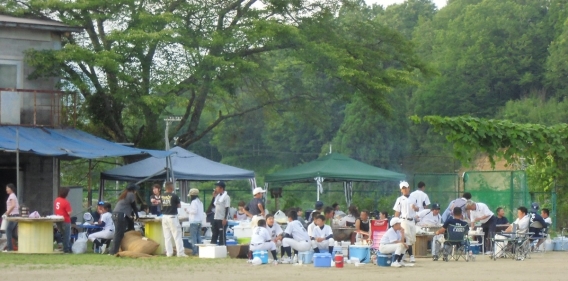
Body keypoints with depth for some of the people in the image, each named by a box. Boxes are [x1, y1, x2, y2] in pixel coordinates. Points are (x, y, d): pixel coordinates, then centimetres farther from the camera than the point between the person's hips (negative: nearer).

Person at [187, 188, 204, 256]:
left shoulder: (193, 202, -12)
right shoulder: (200, 202, 15)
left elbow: (194, 211, -21)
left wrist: (188, 211, -5)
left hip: (194, 222, -9)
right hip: (199, 221, 9)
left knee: (193, 237, -6)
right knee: (198, 236, 11)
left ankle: (195, 251, -9)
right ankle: (199, 250, 10)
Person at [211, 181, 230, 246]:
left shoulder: (226, 197, -11)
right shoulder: (218, 196, 13)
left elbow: (227, 209, -14)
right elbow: (214, 205, 19)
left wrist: (225, 219, -19)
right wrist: (214, 196, 11)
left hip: (222, 219, -8)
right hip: (216, 218, 8)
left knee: (222, 235, -4)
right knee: (214, 234, 11)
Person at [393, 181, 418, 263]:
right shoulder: (400, 200, 1)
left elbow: (417, 209, 21)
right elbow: (397, 212, -2)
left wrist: (415, 208, -4)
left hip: (412, 221, 6)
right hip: (404, 221, -5)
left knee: (412, 239, 7)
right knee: (408, 238, -10)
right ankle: (411, 256, -9)